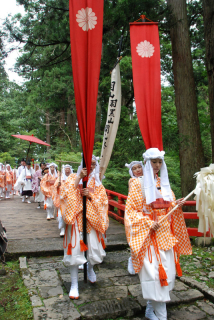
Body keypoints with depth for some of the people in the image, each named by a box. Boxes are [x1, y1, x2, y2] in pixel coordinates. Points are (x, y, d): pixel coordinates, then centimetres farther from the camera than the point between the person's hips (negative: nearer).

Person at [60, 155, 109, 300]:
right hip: (76, 217, -2)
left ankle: (90, 268, 39)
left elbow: (103, 199, 4)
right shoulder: (74, 177, 4)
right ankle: (74, 284, 12)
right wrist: (79, 177, -16)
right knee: (75, 248, -4)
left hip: (92, 217, 3)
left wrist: (91, 195, -13)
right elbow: (66, 193, -12)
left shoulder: (96, 181, 11)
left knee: (94, 248, 4)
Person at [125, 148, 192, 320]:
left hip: (165, 235, 6)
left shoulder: (164, 183, 11)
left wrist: (177, 205, -3)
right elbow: (131, 211, -8)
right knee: (154, 273, -7)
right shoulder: (138, 184, -7)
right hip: (148, 235, -6)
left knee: (167, 272, 9)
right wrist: (148, 223, -18)